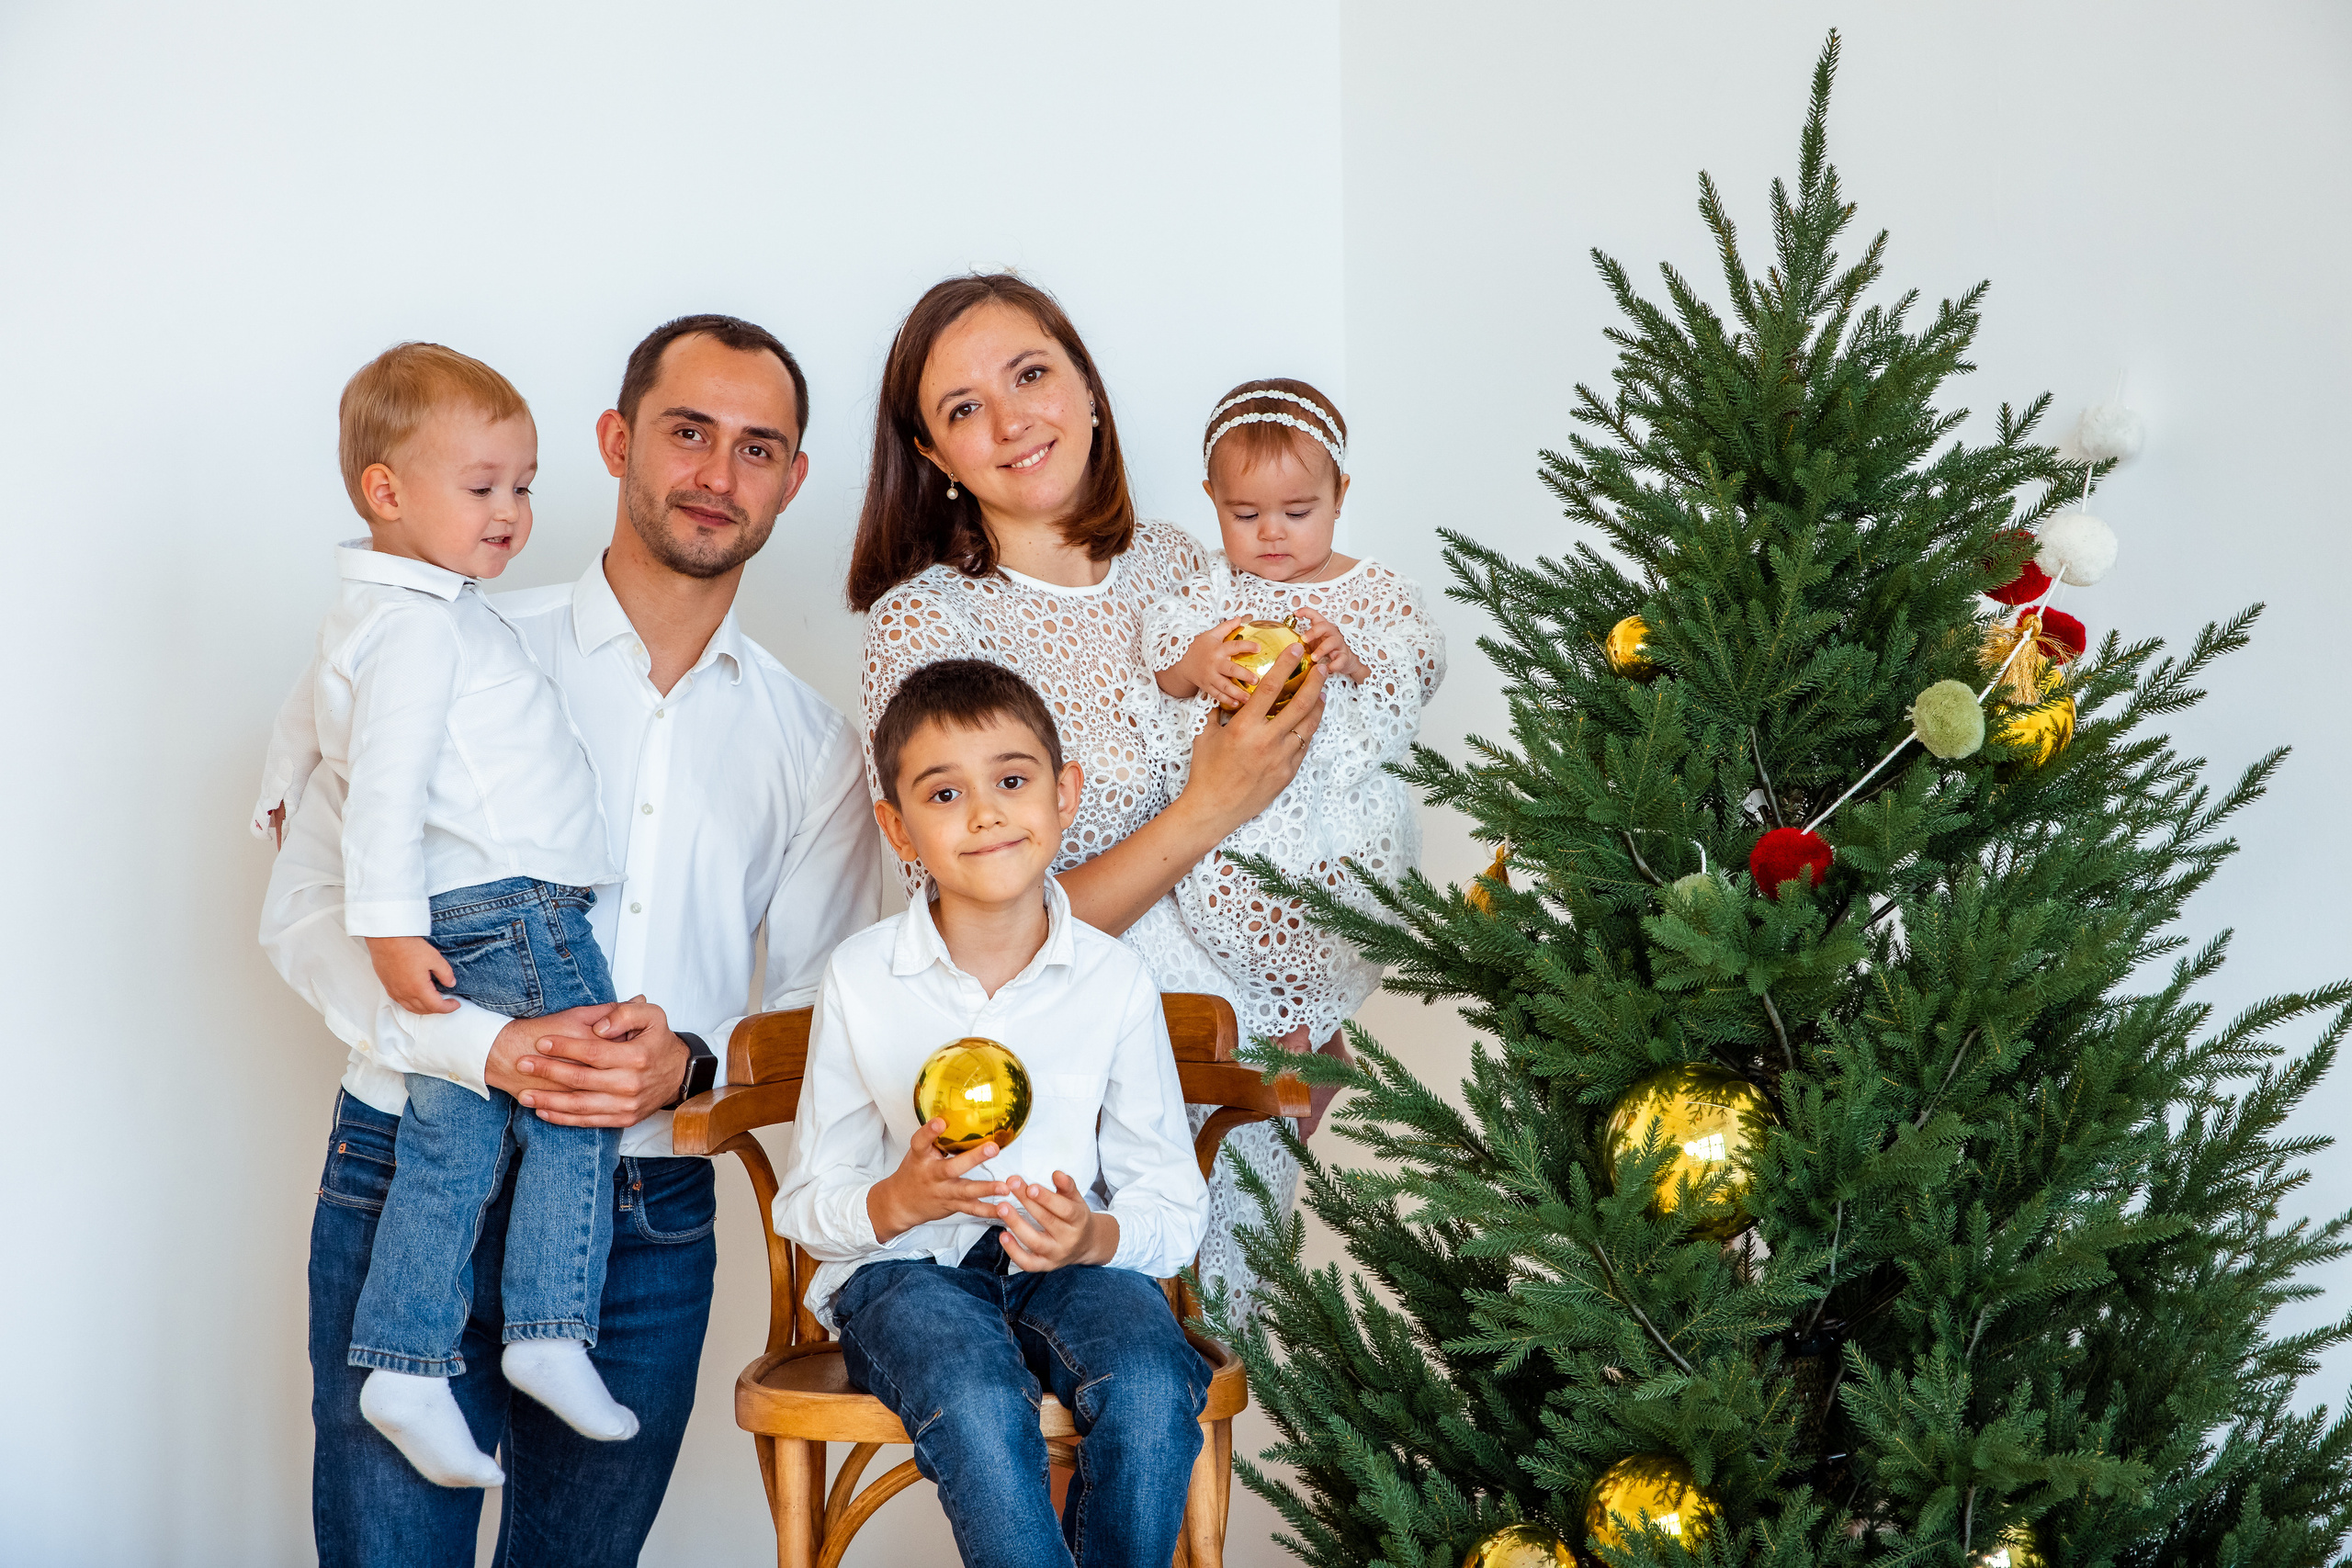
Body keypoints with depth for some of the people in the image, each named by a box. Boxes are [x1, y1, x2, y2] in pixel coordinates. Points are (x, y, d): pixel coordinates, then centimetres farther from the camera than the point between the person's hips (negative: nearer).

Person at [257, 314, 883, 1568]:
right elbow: (308, 910, -3)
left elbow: (821, 1008, 10)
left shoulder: (811, 745, 10)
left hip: (653, 1221, 3)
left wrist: (691, 1066, -12)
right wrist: (493, 1048, -18)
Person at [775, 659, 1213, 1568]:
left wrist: (1097, 1236, -20)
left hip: (1073, 1264, 1)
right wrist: (899, 1201, -20)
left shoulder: (1115, 983, -1)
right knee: (977, 1404, -35)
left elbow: (1175, 1208, 3)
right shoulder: (861, 979, -2)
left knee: (1149, 1387, -31)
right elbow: (806, 1203, 2)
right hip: (906, 1265, -1)